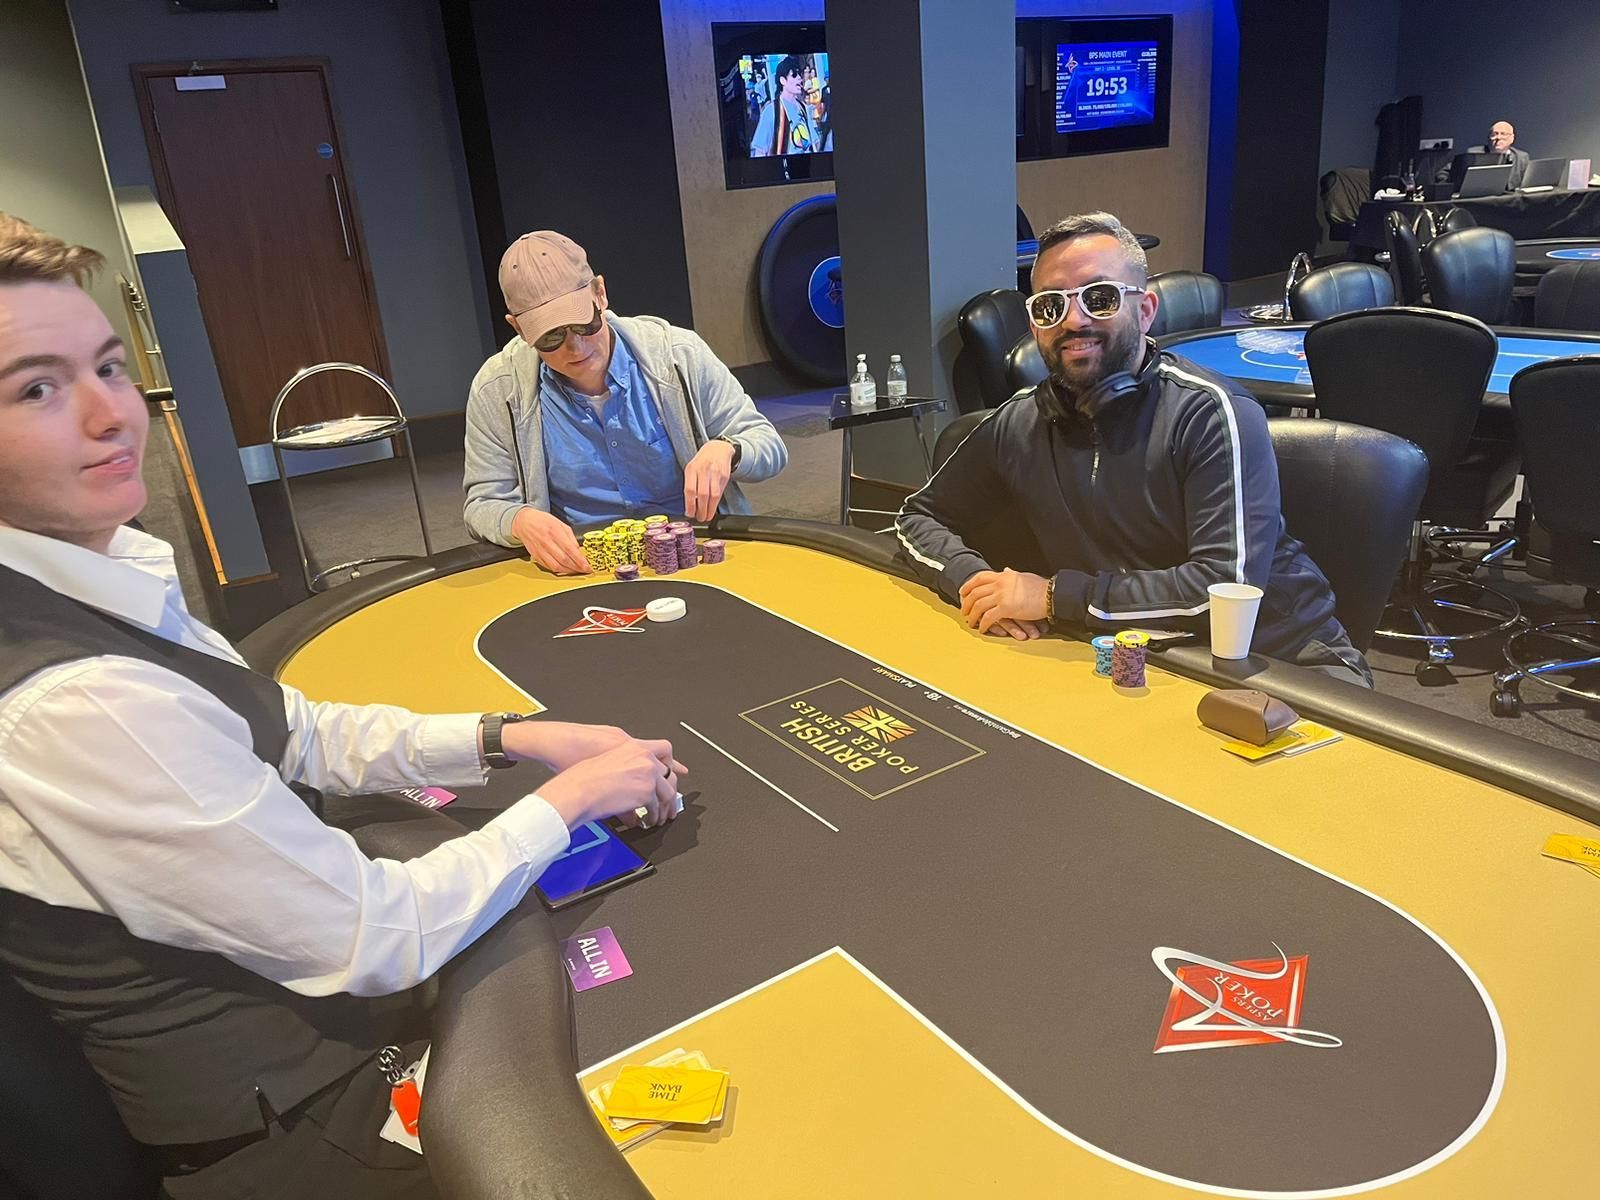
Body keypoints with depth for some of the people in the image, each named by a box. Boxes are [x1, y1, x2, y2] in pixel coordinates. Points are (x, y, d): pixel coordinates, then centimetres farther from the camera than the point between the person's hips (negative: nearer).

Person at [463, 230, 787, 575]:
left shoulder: (678, 354, -4)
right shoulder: (497, 392, -3)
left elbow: (769, 445, 2)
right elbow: (483, 506, 4)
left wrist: (725, 450, -22)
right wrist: (521, 521, -20)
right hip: (582, 569, 1)